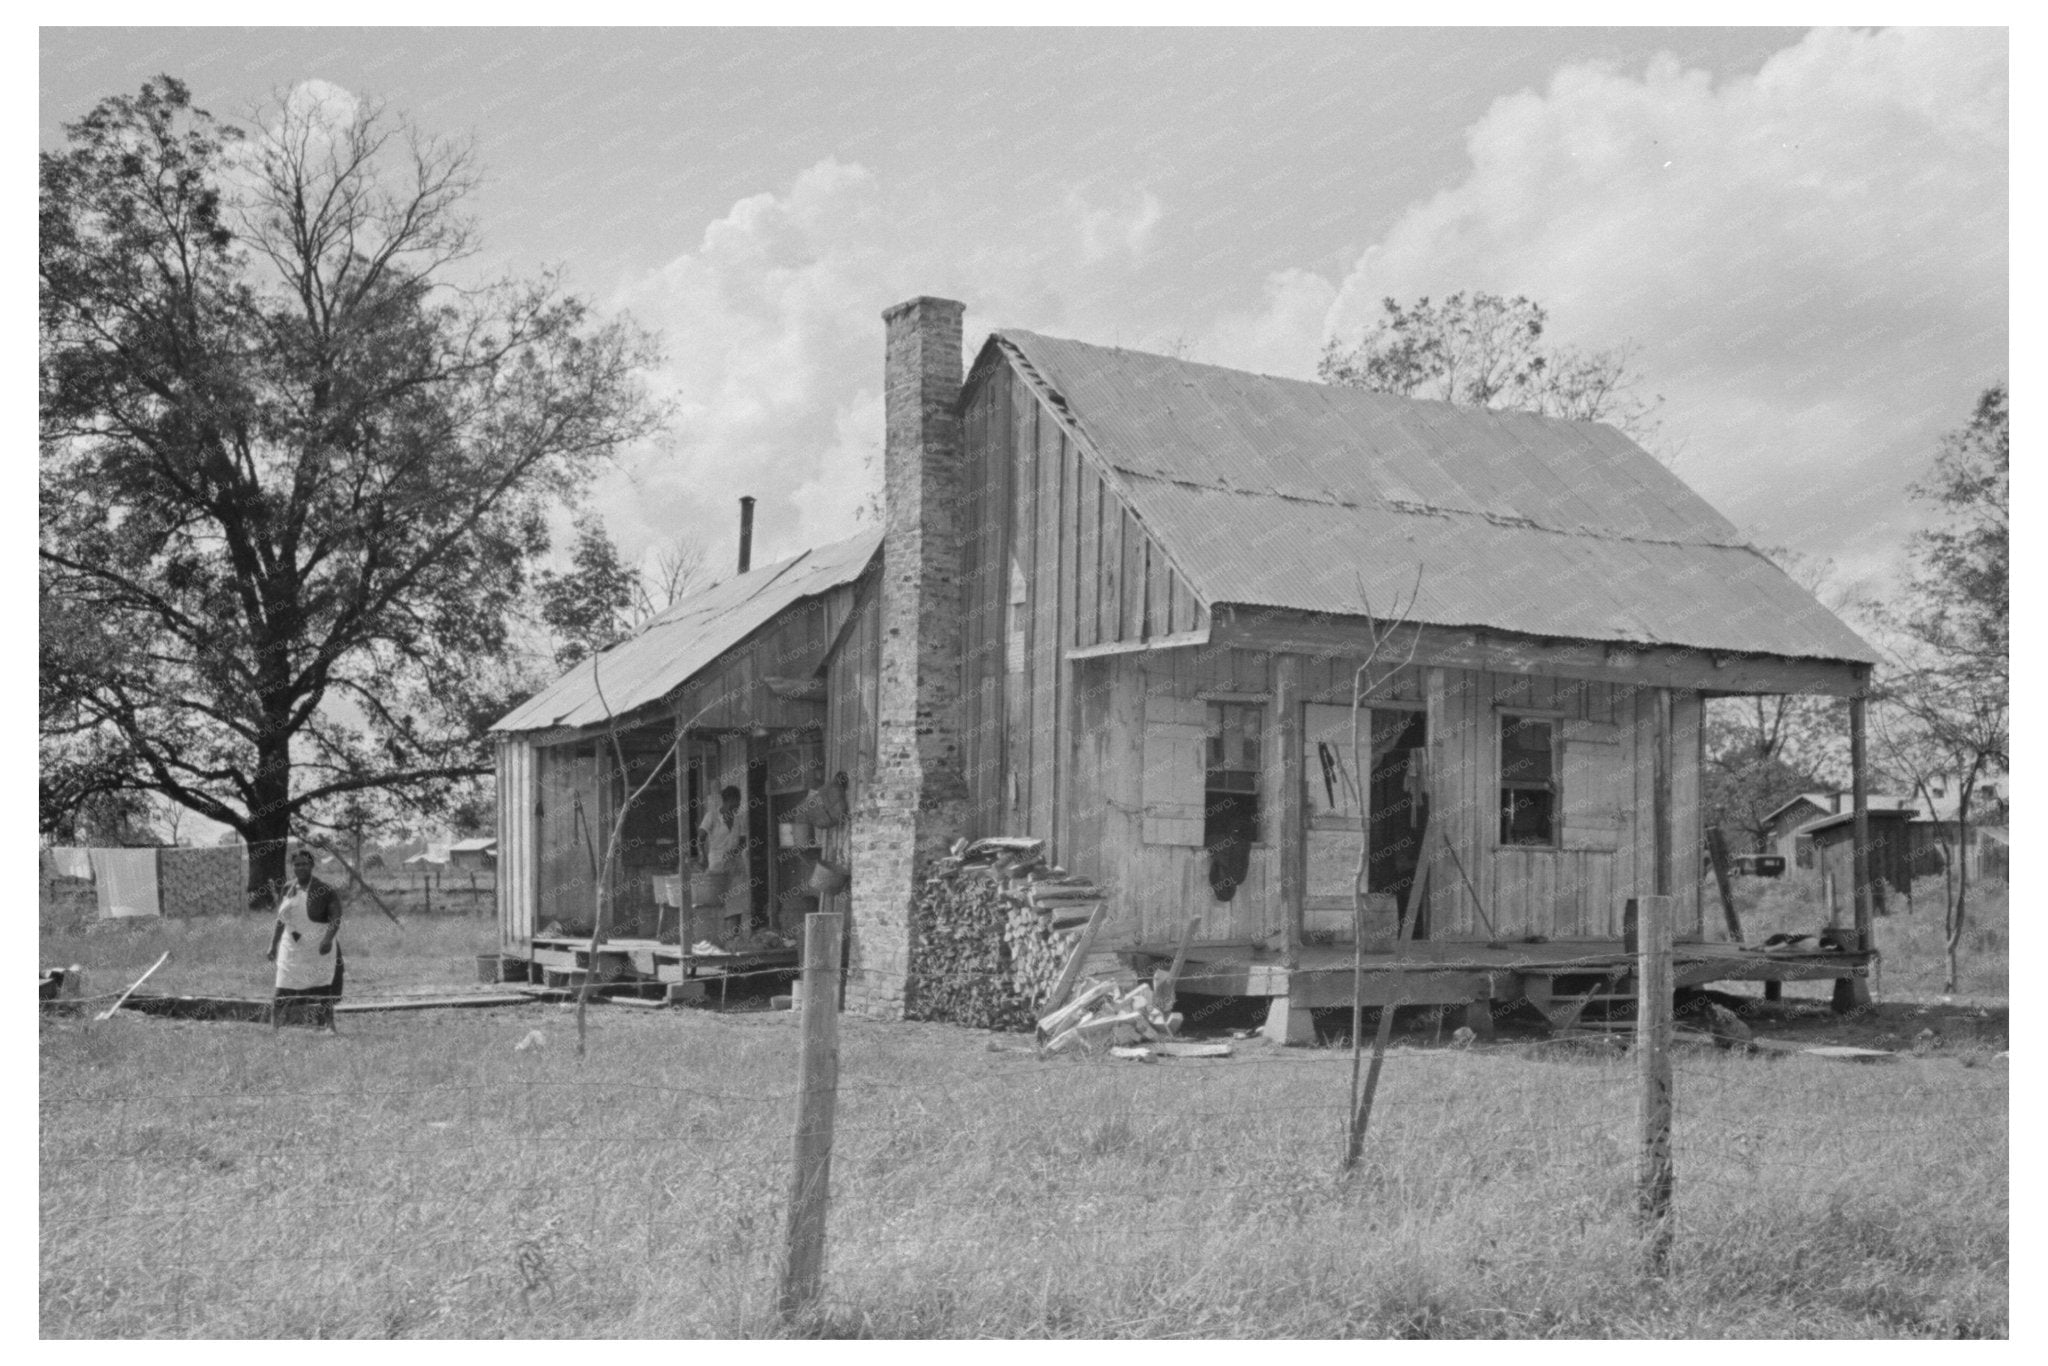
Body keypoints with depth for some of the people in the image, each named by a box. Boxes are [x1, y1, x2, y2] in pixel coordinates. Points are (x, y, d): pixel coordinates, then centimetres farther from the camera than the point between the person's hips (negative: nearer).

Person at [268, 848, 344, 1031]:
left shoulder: (324, 890, -7)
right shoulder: (286, 890, 9)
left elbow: (336, 917, -12)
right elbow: (280, 920, 16)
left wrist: (328, 939, -26)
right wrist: (273, 945, 12)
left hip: (319, 947, -4)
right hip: (292, 947, 4)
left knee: (322, 990, -6)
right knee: (283, 991, 1)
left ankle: (330, 1026, 0)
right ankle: (273, 1028, 5)